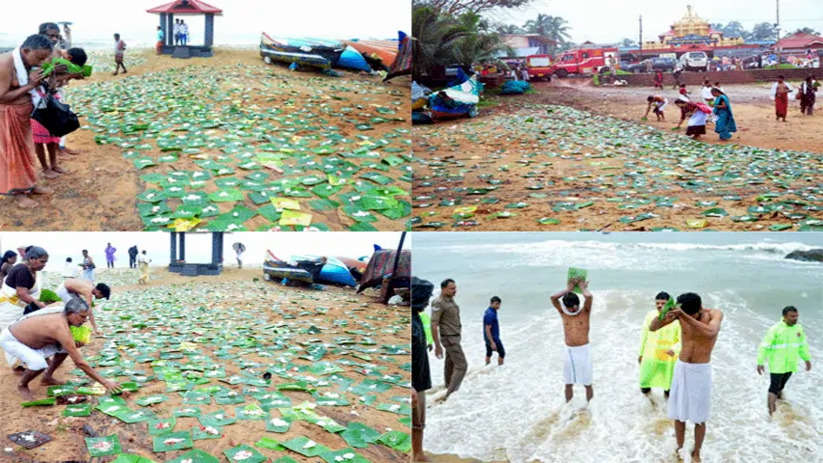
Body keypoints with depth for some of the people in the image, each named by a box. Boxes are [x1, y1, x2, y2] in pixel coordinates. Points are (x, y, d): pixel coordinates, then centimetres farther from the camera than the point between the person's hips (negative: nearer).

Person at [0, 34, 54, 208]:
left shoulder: (29, 62, -1)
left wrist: (39, 82, -9)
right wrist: (29, 86, -22)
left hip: (24, 113, 8)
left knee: (25, 150, 19)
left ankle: (30, 185, 34)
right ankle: (19, 193, 17)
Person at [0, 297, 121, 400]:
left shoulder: (60, 308, -15)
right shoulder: (61, 329, -36)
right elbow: (79, 363, -35)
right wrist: (105, 382, -33)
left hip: (26, 336, 9)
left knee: (65, 348, 0)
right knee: (39, 363, -32)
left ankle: (47, 377, 17)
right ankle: (22, 385, -2)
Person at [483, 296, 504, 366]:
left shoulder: (489, 311, 6)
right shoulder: (490, 314, -25)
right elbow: (487, 330, -27)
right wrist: (492, 343, -28)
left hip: (488, 338, 10)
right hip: (493, 338, -10)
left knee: (489, 353, 17)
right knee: (502, 353, 0)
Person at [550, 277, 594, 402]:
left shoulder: (585, 312, 0)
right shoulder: (563, 313, 7)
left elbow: (589, 297, -19)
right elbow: (553, 298, -5)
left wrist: (583, 287, 0)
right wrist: (568, 289, 3)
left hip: (583, 350, -3)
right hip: (569, 351, 3)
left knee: (587, 383, 5)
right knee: (568, 384, 10)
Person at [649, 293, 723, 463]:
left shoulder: (715, 314, -18)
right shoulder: (680, 311, -10)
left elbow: (711, 333, -40)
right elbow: (652, 328, -14)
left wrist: (685, 316, -47)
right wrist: (663, 313, -36)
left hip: (701, 371, -3)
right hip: (681, 369, 3)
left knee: (699, 418, 7)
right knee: (678, 414, 11)